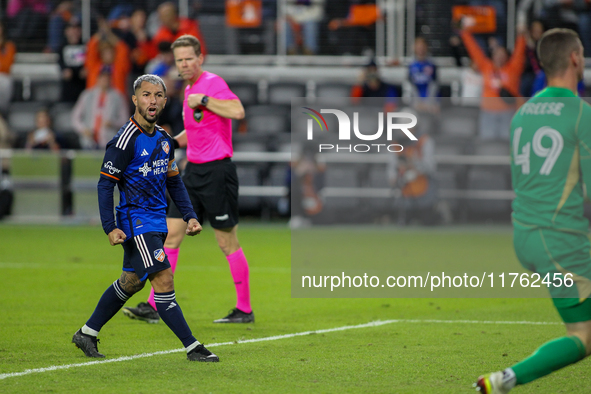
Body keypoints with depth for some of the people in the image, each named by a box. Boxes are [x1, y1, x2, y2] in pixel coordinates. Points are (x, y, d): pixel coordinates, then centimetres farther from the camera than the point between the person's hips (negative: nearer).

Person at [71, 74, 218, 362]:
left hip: (157, 222, 9)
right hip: (136, 222, -9)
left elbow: (174, 181, 21)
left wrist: (189, 216, 11)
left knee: (131, 282, 16)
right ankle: (192, 349, -12)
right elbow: (105, 184, -13)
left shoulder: (163, 139, 10)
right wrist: (110, 228, -19)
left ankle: (87, 334, 29)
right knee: (163, 280, -12)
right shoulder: (126, 139, -14)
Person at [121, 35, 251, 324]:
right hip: (193, 170, 9)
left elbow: (237, 111, -29)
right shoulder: (190, 90, 15)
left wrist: (204, 100, -24)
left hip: (217, 171, -9)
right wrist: (173, 142, 18)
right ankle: (153, 306, 3)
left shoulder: (213, 84, -12)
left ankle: (244, 309, 9)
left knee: (228, 243, -1)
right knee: (170, 235, 2)